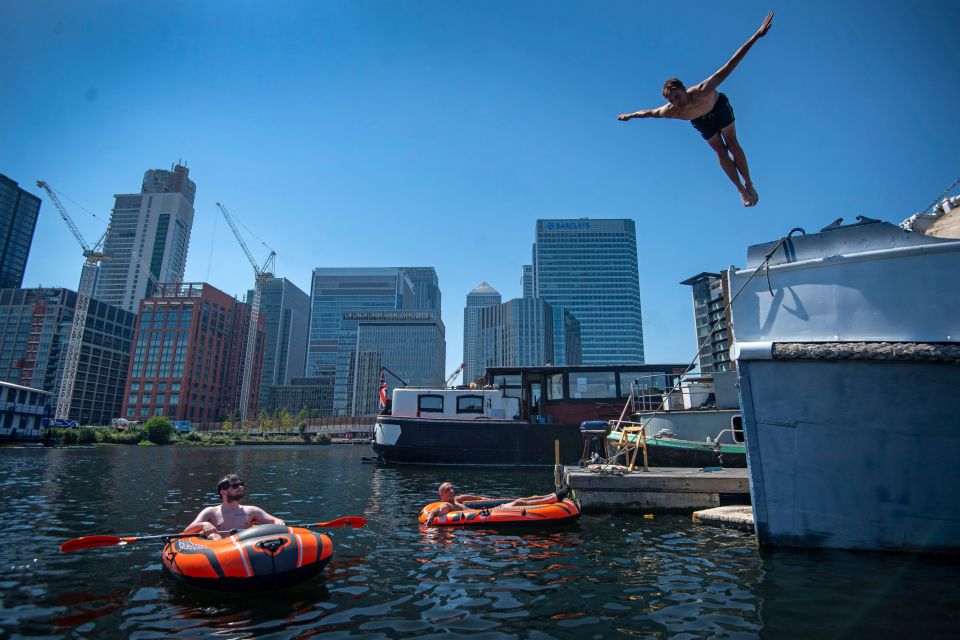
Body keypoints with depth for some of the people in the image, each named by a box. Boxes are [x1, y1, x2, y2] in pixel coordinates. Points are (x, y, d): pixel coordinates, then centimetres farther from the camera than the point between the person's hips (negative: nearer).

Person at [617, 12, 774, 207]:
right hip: (700, 120, 2)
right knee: (720, 151, -2)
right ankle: (741, 190, 4)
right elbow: (648, 112, -15)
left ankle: (749, 183, 10)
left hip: (719, 105, -2)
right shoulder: (669, 112, -37)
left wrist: (756, 35, -48)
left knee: (732, 144, -5)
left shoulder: (702, 91, -46)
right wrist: (630, 115, 0)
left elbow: (729, 65, -46)